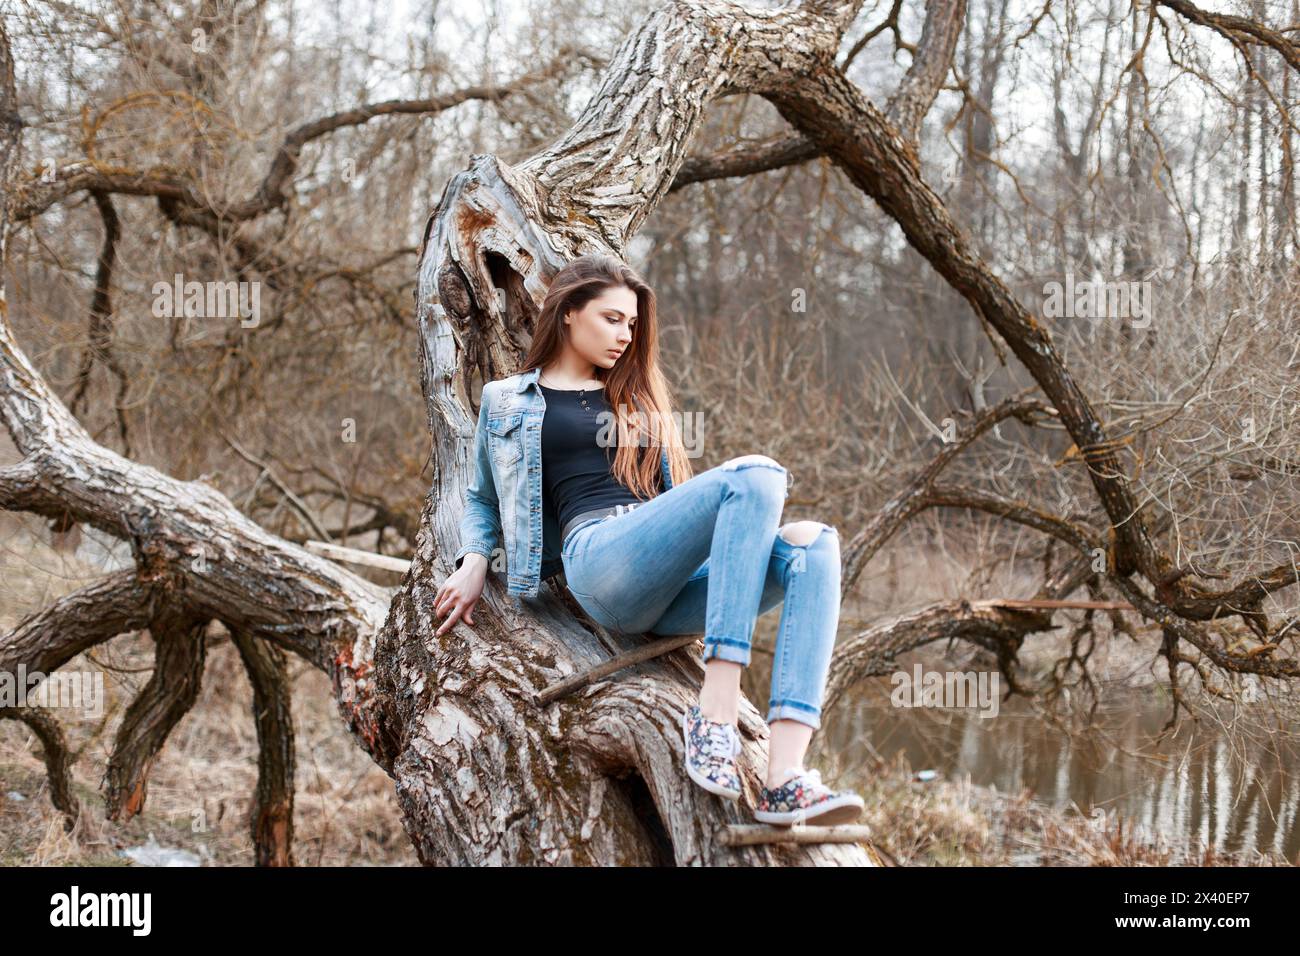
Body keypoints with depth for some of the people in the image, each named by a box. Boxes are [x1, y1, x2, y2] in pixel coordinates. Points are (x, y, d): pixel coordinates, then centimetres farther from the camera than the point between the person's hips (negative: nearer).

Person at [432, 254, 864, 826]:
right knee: (756, 474, -29)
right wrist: (474, 561, 8)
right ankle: (715, 714, -38)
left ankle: (784, 778, -40)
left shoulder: (639, 400, 32)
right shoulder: (507, 402, 22)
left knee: (813, 542, -26)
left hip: (668, 593, 5)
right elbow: (484, 499, 26)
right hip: (600, 558, -5)